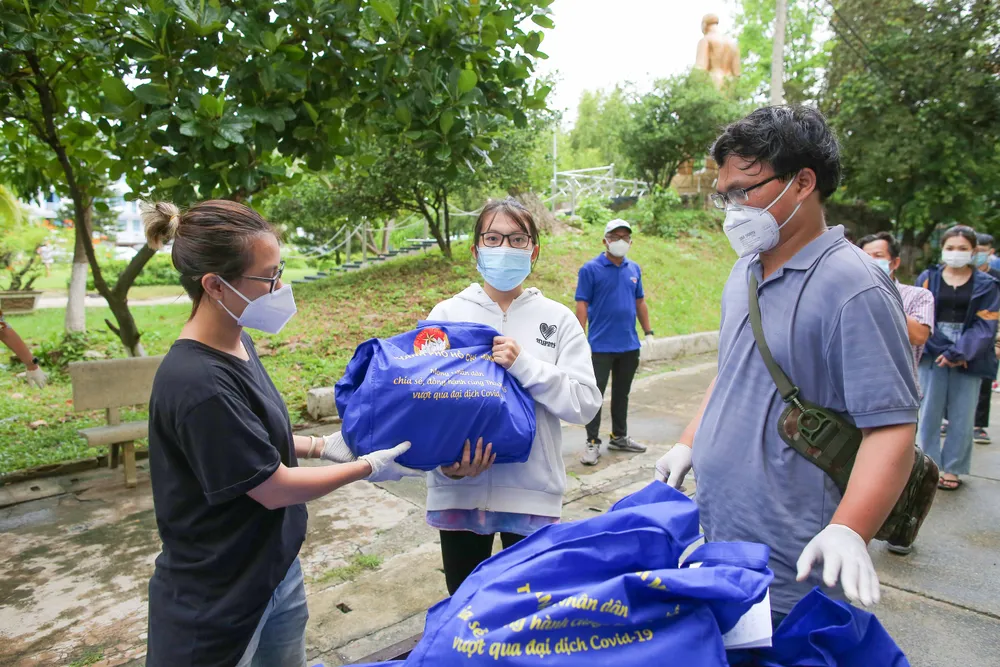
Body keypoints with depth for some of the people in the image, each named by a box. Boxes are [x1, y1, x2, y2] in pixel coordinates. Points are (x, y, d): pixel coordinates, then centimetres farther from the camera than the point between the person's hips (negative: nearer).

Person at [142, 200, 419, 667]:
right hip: (217, 602, -8)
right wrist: (368, 467, -10)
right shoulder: (197, 384, -29)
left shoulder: (238, 344, -1)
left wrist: (322, 445, 2)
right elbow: (275, 489, -20)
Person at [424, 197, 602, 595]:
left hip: (532, 492, 0)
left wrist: (524, 366, -18)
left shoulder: (558, 319, 0)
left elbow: (585, 403, -7)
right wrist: (444, 462, -17)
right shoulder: (447, 314, 2)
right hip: (458, 490, 1)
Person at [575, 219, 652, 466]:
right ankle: (593, 443, 9)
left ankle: (619, 437, 29)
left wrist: (648, 332, 12)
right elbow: (581, 306, -9)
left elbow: (640, 302, 16)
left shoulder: (634, 269, 9)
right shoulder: (590, 269, -6)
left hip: (629, 345, 5)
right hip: (600, 346, -5)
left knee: (622, 393, 16)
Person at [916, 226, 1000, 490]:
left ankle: (952, 469, 18)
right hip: (933, 355, 0)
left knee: (961, 416, 5)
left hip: (968, 358, 0)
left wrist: (958, 352, -15)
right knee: (929, 412, 2)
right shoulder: (928, 278, 3)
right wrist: (940, 350, -14)